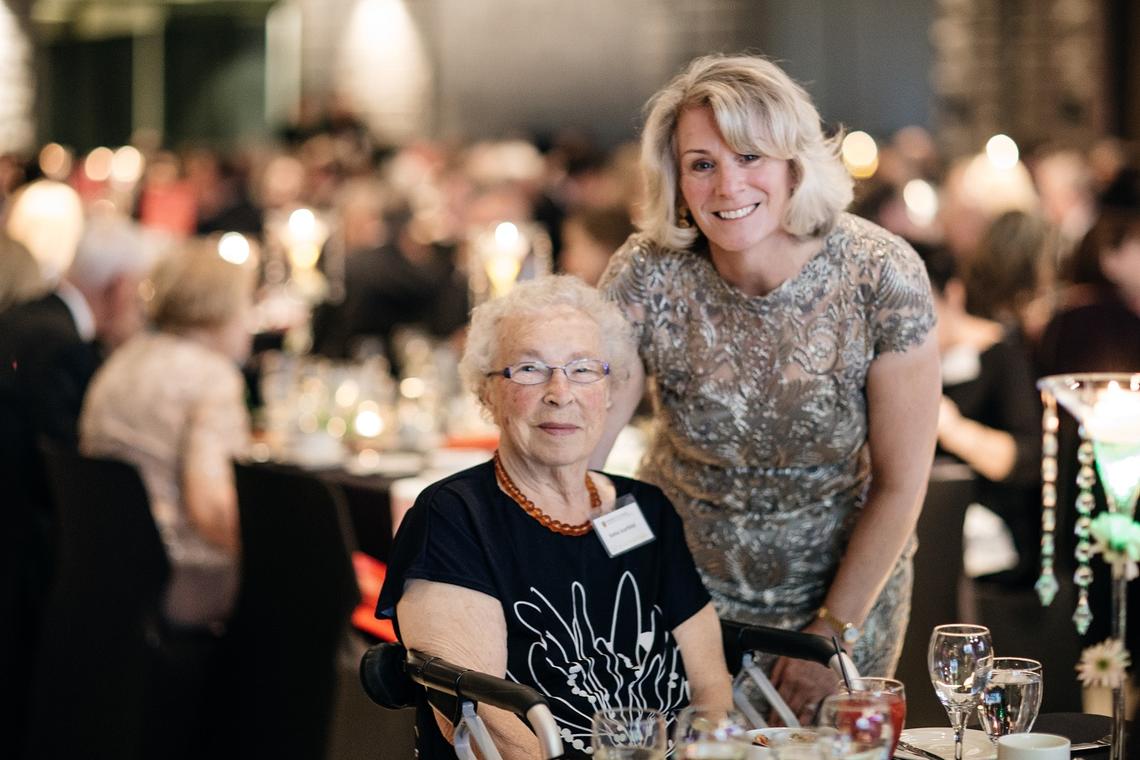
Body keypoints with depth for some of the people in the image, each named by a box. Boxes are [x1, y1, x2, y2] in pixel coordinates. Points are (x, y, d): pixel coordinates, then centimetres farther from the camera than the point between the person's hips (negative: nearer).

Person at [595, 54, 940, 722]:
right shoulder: (649, 277, -20)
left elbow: (901, 483, -13)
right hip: (685, 585, 0)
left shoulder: (883, 277, -21)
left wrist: (833, 633, -10)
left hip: (848, 583, 0)